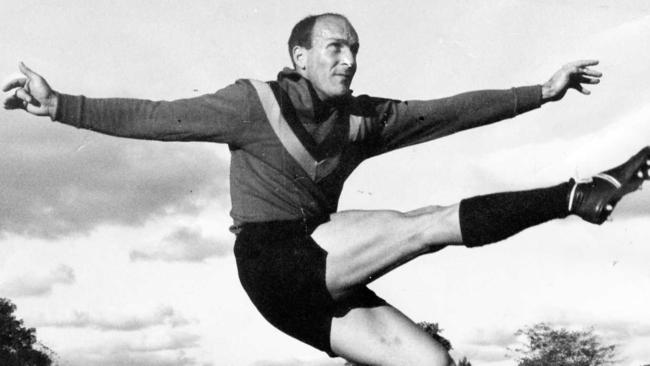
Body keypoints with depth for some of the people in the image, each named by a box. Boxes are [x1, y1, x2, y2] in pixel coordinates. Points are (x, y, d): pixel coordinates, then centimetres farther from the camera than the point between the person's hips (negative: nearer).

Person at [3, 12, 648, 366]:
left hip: (322, 286, 7)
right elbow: (152, 117, -5)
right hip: (274, 265, -7)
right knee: (434, 223, -17)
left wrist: (540, 92, 7)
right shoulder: (255, 103, -3)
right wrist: (58, 105, -12)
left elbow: (449, 111, 10)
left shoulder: (360, 119, 11)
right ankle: (577, 195, -12)